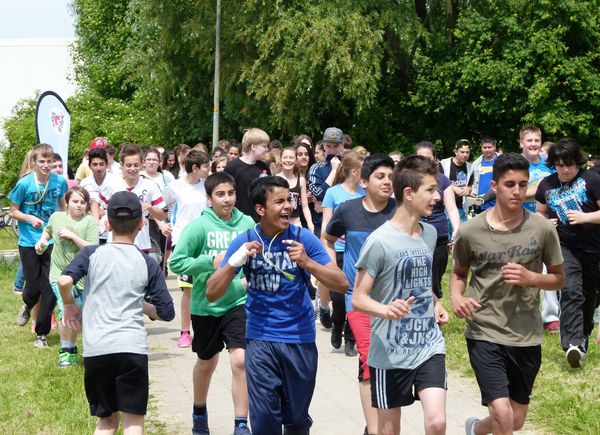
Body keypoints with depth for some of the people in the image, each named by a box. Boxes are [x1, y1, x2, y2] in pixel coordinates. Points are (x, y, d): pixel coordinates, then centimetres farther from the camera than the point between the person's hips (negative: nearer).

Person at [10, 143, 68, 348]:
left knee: (50, 288, -2)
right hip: (29, 242, -1)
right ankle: (27, 306, 40)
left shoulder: (59, 181, -5)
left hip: (52, 241, 1)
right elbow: (13, 211, -2)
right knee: (33, 286, 1)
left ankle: (41, 334, 13)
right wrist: (30, 218, -19)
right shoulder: (24, 184, -11)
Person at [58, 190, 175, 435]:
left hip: (95, 349, 1)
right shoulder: (147, 264, 8)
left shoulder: (91, 254, 6)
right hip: (133, 348, -1)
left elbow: (64, 281, -12)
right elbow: (166, 313, 6)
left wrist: (69, 305, 7)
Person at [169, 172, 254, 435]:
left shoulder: (247, 224, -4)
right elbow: (176, 263, -12)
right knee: (207, 362, 19)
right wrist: (211, 261, -22)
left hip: (238, 303, 0)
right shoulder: (199, 226, -12)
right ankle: (199, 413, 43)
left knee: (240, 360, -15)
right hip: (206, 305, 0)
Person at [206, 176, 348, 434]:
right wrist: (235, 261, -22)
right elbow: (212, 294, -6)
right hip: (261, 339, 0)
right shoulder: (245, 242, -4)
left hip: (300, 339, 0)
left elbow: (342, 284, -10)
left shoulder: (303, 238, -7)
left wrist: (306, 262, -24)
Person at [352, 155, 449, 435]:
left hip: (429, 346, 4)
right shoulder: (380, 241, -15)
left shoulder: (430, 233, 6)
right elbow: (358, 298, -14)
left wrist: (435, 303, 5)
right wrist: (386, 310, -33)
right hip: (390, 352, -4)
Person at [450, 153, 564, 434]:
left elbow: (559, 279, 5)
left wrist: (531, 278, -16)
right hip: (485, 333, -2)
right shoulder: (470, 232, -7)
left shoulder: (542, 229, -5)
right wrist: (456, 298, -11)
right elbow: (458, 273, 10)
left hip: (527, 337, 3)